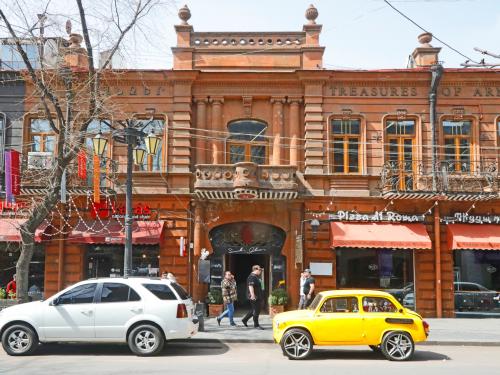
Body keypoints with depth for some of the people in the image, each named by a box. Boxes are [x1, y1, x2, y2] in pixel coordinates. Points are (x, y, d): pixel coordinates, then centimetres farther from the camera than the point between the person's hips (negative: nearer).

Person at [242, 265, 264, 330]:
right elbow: (250, 286, -26)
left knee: (254, 310, 16)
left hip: (258, 297, 11)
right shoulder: (252, 277, -15)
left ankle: (244, 319, 25)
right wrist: (252, 295, -33)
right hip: (254, 297, -11)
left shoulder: (255, 276, 18)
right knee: (256, 310, -4)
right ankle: (256, 325, 3)